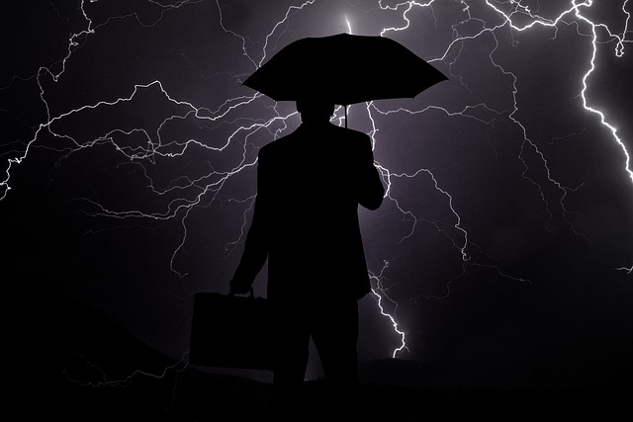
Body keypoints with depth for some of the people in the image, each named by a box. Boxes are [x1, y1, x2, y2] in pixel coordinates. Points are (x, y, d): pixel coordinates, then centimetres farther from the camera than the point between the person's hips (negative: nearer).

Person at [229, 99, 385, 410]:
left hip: (290, 282, -1)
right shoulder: (354, 144, -5)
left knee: (288, 371, 12)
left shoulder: (273, 154, -10)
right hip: (338, 279, 1)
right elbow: (373, 199, 9)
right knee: (342, 370, 15)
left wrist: (244, 275, 2)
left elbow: (264, 224, -10)